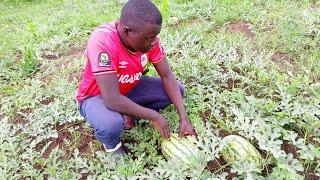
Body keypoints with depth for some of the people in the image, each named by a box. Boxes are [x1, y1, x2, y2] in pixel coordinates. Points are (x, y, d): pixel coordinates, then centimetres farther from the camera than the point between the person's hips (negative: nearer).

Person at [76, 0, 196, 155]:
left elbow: (167, 76, -13)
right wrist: (153, 116, -29)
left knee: (177, 89, -8)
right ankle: (111, 144, 0)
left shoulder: (148, 36, -19)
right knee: (112, 124, -37)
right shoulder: (102, 41, -36)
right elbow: (112, 100, -39)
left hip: (130, 89, 6)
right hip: (97, 96, -5)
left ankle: (129, 114, 6)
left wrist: (183, 118, -20)